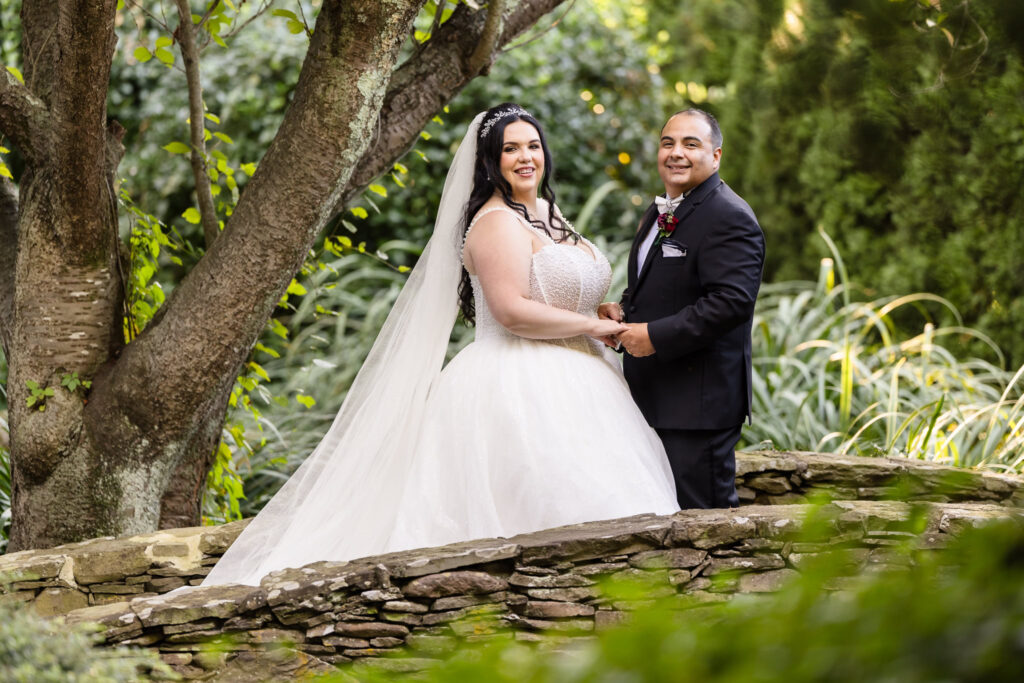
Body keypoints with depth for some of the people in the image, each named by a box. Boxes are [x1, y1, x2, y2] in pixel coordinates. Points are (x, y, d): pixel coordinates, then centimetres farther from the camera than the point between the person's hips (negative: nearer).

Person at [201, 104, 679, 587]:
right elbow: (512, 311, -22)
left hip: (561, 384, 9)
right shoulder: (497, 222, -11)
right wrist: (593, 326, -14)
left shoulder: (546, 214, 19)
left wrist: (602, 317, 8)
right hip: (519, 389, -9)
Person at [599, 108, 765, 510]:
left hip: (699, 401, -10)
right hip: (654, 399, 10)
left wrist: (656, 336, -23)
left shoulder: (730, 218, -14)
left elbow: (732, 300, -25)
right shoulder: (661, 213, 17)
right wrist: (622, 310, 7)